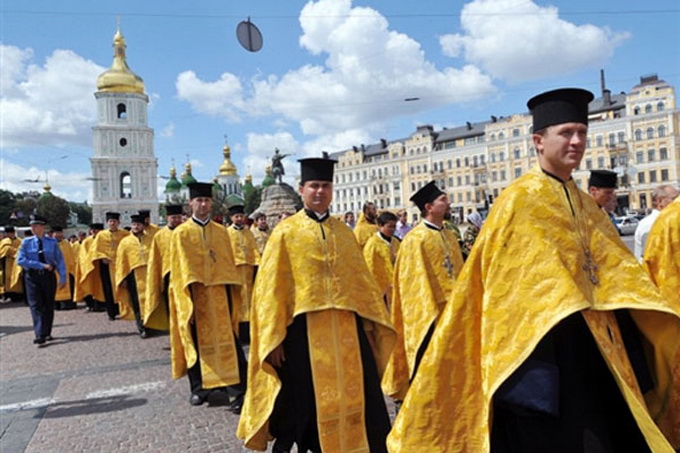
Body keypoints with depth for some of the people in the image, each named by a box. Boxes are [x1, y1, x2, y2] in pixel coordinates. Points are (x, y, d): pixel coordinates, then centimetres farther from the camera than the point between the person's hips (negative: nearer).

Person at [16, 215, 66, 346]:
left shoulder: (52, 242, -1)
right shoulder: (26, 242, 0)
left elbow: (60, 261, -1)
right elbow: (20, 260, -9)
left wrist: (62, 278, -8)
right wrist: (41, 265, -16)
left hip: (48, 276, 0)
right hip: (32, 277, 0)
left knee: (48, 306, 8)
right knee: (36, 306, -7)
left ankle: (47, 333, 21)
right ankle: (40, 336, -9)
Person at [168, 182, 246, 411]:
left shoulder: (221, 232, 9)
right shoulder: (180, 234, 1)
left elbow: (229, 264, 9)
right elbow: (179, 270, -3)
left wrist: (231, 294, 2)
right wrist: (187, 301, -10)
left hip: (219, 295, 1)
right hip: (194, 295, -1)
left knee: (227, 341, -1)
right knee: (196, 341, 9)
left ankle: (239, 389, 1)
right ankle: (198, 387, 25)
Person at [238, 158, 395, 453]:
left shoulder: (343, 231, 12)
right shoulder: (286, 232, 0)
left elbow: (361, 279, 12)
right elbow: (272, 289, -4)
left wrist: (374, 319, 8)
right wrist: (274, 338, -8)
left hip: (346, 326, 4)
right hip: (304, 327, -3)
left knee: (355, 395, 9)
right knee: (305, 399, 9)